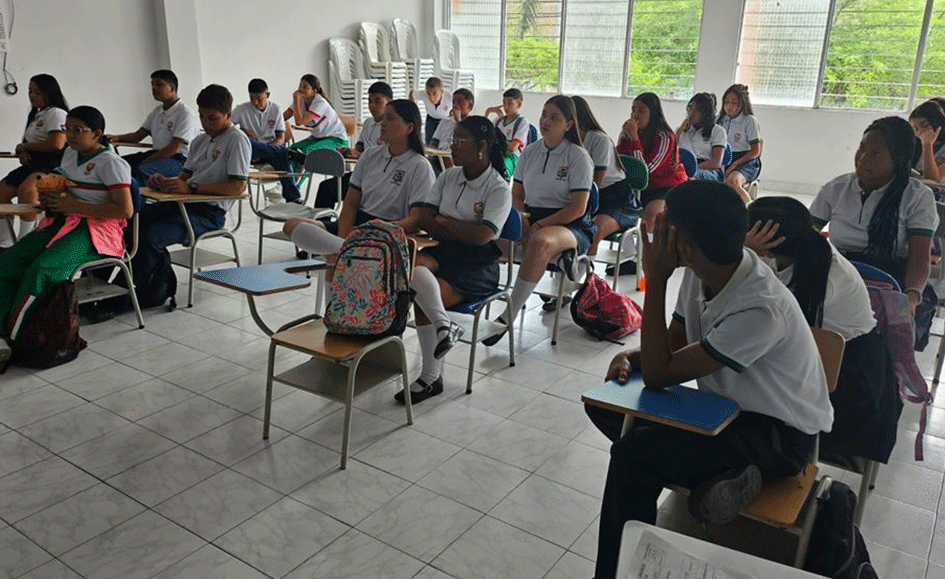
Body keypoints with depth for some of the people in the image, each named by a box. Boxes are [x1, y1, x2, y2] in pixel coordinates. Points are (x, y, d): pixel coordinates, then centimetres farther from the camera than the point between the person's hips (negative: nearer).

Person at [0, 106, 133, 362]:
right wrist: (49, 198, 7)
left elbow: (125, 210, -15)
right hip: (63, 222, 8)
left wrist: (74, 206, -16)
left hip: (95, 229, -8)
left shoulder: (110, 163, -8)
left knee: (41, 269, -30)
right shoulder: (70, 154, 17)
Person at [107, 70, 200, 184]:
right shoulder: (157, 111, 19)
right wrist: (117, 138, 1)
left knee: (142, 170, -35)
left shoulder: (185, 113, -10)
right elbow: (137, 136, 23)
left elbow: (173, 149, -18)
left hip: (178, 159, -9)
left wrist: (144, 162, -18)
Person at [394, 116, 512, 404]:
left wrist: (443, 221, -6)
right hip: (443, 252, 5)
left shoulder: (499, 189, -6)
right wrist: (464, 234, -12)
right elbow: (423, 220, 2)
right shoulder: (448, 177, 12)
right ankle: (444, 326, -29)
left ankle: (431, 378, -10)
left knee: (423, 299, -24)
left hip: (478, 265, -5)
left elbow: (483, 236, -19)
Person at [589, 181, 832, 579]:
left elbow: (659, 374, -29)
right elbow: (673, 344, 5)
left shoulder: (762, 308, -33)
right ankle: (716, 474, -3)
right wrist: (631, 357, -16)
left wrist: (655, 280, -30)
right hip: (725, 404, 8)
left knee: (632, 455, -26)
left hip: (779, 433, -8)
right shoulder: (702, 271, -10)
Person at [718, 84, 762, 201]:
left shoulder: (750, 121, -4)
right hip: (725, 160, 5)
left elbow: (755, 151, -6)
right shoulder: (721, 119, 11)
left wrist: (734, 164, -18)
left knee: (732, 180, -37)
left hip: (747, 161, -5)